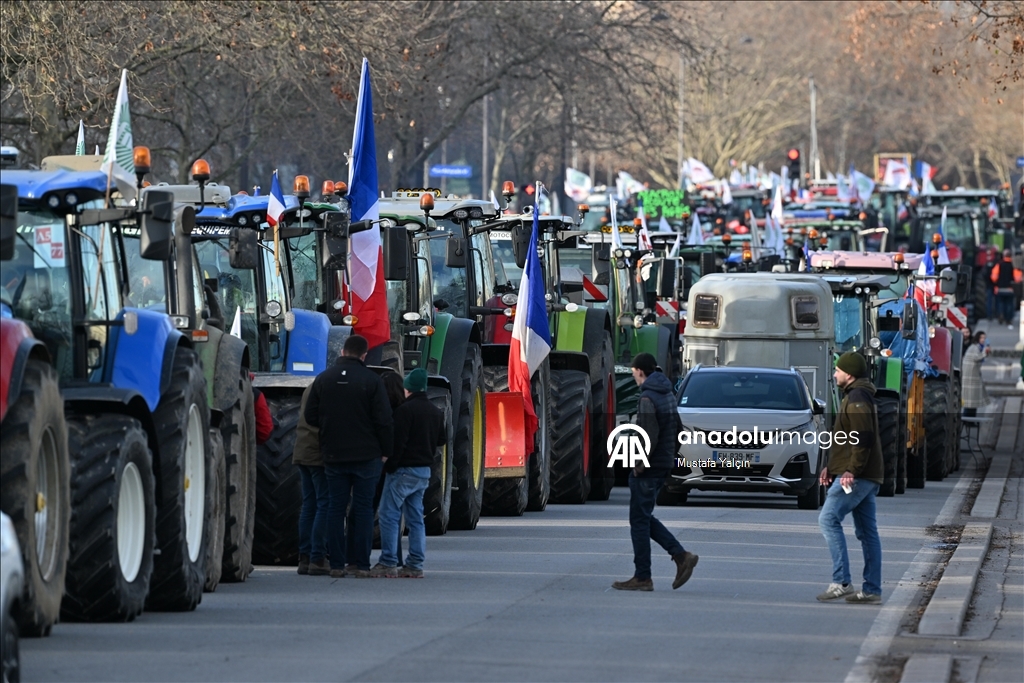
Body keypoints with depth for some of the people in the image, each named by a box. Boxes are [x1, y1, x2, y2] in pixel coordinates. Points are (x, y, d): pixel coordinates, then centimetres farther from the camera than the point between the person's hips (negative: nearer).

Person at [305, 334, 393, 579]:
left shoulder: (323, 379, 2)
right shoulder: (371, 380, -8)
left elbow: (310, 416, 5)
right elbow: (383, 420, -9)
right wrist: (385, 450, 2)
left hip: (333, 455, 3)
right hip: (366, 455, -2)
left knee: (336, 508, 7)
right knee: (363, 508, 2)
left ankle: (336, 565, 4)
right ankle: (361, 565, -1)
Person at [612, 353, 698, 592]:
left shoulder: (648, 398, -17)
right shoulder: (668, 395, 13)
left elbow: (649, 436, -24)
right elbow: (677, 430, 20)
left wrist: (639, 464, -15)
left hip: (648, 468, -9)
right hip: (663, 465, 9)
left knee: (640, 520, -2)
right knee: (644, 518, 17)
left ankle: (642, 578, 1)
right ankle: (681, 556, 9)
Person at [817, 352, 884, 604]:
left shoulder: (856, 399, -12)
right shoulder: (860, 396, 21)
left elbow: (863, 439, -22)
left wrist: (852, 470, -24)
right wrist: (831, 466, 23)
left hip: (855, 476, -11)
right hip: (867, 477, 11)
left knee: (829, 519, -13)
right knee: (867, 531, 8)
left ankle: (841, 582, -19)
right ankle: (872, 590, 8)